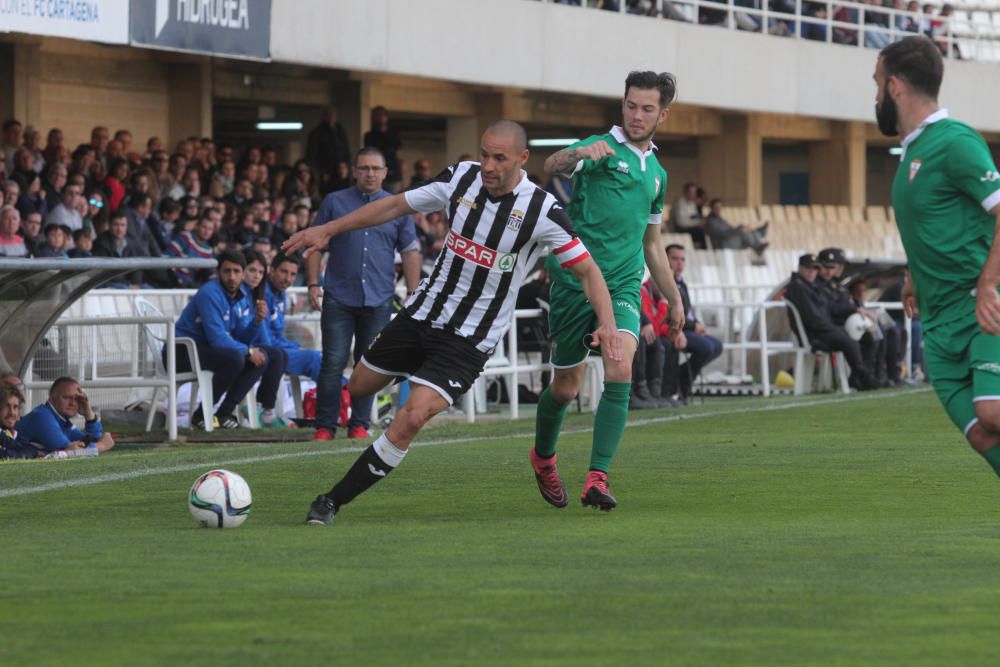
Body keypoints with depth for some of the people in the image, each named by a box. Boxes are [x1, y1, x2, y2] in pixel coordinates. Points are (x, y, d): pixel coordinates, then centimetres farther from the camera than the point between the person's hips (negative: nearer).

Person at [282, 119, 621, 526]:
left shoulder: (542, 211, -17)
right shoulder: (461, 178, -6)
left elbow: (587, 270, -10)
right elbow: (396, 205, 6)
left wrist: (606, 323, -26)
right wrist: (327, 230, 6)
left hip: (469, 339, -5)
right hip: (422, 311, 5)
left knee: (413, 418, -22)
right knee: (358, 388, 19)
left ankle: (334, 501, -11)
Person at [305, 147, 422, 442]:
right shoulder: (334, 202, 6)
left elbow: (410, 252, 11)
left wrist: (412, 294, 5)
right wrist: (313, 284, -1)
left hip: (378, 299, 2)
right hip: (339, 296, -2)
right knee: (333, 363, -7)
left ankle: (359, 424, 13)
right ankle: (325, 426, -5)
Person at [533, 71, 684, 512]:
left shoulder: (657, 173, 17)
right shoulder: (602, 150, -1)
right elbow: (552, 166, -24)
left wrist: (674, 300, 28)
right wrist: (579, 153, -46)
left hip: (623, 286, 3)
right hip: (574, 282, -3)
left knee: (620, 370, -20)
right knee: (566, 387, 6)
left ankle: (597, 479, -24)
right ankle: (543, 457, 37)